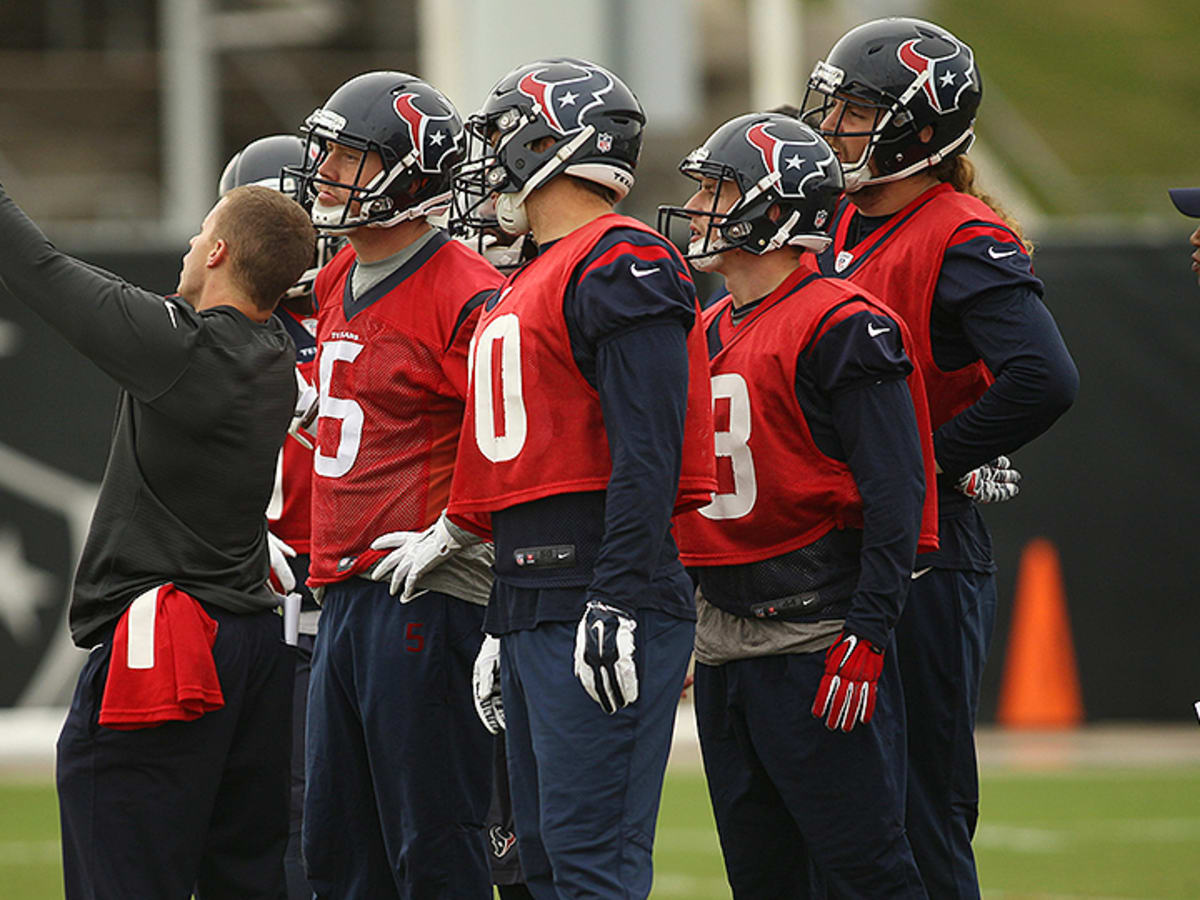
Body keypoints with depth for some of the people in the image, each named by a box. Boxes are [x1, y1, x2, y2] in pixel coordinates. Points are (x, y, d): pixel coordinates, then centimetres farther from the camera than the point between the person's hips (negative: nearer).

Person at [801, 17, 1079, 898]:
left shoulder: (963, 245, -13)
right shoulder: (845, 230, 14)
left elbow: (1043, 380, -26)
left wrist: (926, 462, -18)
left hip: (921, 551, -9)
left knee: (922, 813, -5)